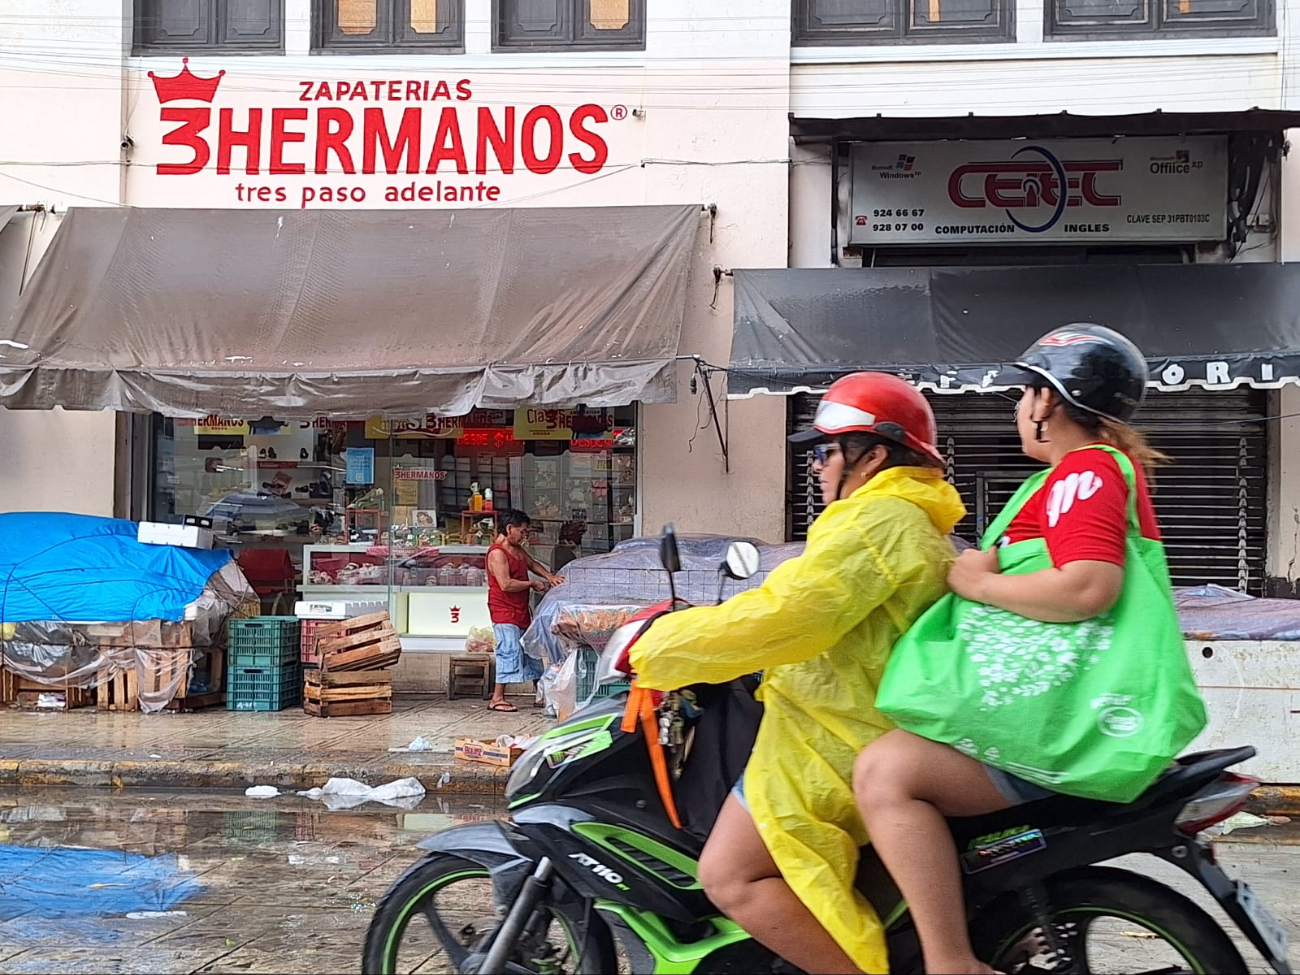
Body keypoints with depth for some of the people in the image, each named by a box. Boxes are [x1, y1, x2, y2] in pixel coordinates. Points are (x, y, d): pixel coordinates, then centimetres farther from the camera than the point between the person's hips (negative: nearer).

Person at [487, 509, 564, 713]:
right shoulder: (497, 553, -17)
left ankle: (539, 695, 19)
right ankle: (497, 698, -6)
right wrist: (532, 584, -14)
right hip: (505, 612, -10)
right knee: (509, 652, -11)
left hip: (521, 611, 10)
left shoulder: (517, 549, 13)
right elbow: (506, 584, -26)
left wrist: (549, 576, 9)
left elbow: (532, 563, 28)